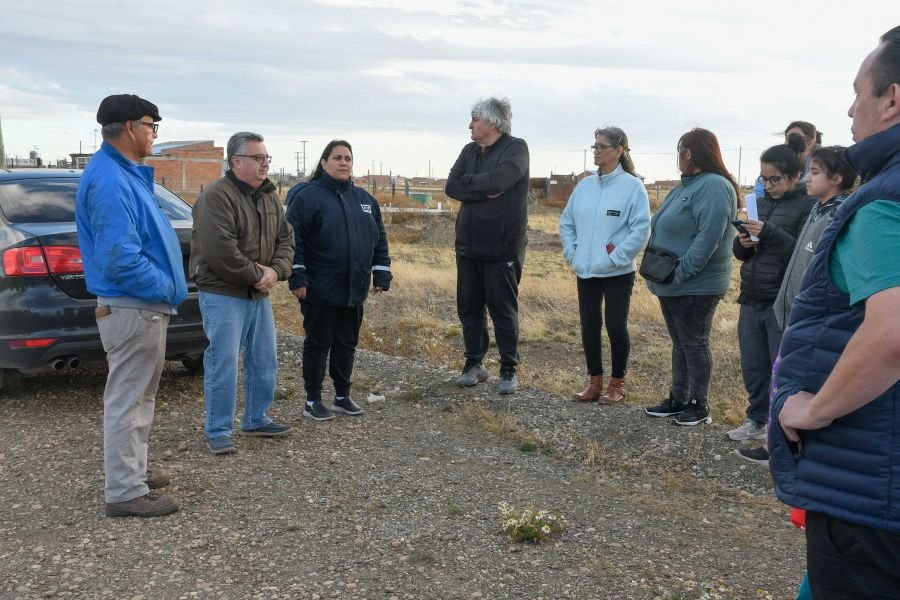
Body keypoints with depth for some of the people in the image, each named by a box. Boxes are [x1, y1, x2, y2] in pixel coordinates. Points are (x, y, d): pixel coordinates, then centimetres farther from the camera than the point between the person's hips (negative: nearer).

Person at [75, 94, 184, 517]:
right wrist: (166, 288, -15)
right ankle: (125, 492, 9)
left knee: (139, 396, 20)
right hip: (132, 308, -11)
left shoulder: (125, 173, 13)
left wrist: (166, 286, 12)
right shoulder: (110, 181, -20)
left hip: (145, 306, 11)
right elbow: (121, 258, -27)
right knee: (127, 400, -1)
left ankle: (132, 471, 34)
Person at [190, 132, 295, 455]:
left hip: (259, 294, 9)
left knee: (264, 361, 15)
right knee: (223, 364, -5)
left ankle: (256, 420, 29)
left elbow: (285, 239, 12)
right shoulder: (216, 196, -16)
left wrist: (276, 270, -8)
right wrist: (256, 274, -16)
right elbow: (220, 250, -25)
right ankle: (218, 431, 7)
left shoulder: (270, 197, 11)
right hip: (223, 294, -8)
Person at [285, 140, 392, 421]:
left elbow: (379, 238, 16)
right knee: (318, 343, 4)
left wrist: (381, 274, 10)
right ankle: (313, 400, 15)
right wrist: (297, 277, -16)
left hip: (354, 290, 6)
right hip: (320, 290, -6)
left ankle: (342, 395, 27)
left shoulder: (364, 199, 12)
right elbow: (292, 238, -12)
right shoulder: (308, 196, -7)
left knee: (347, 343, 14)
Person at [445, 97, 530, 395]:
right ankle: (474, 363, 23)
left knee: (504, 311, 2)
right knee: (469, 307, 10)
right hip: (468, 245, 6)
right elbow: (451, 187, -1)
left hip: (501, 248, -6)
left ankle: (508, 369, 14)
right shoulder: (470, 150, 11)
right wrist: (484, 191, -16)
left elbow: (497, 180, -24)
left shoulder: (516, 148, -8)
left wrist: (468, 180, -7)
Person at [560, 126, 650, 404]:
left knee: (616, 326, 3)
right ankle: (594, 382, 22)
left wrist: (615, 258, -16)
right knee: (589, 326, 9)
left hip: (617, 273, -5)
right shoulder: (585, 185, 8)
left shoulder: (632, 186, -9)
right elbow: (566, 222, 15)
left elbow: (641, 230, -13)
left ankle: (617, 383, 18)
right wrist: (571, 252, 3)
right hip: (585, 271, 5)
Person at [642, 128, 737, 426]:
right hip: (672, 283, 10)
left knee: (694, 344, 1)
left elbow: (708, 238, -25)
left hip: (697, 285, -9)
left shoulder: (714, 187, -17)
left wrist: (681, 272, -24)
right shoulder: (687, 185, 15)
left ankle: (700, 405, 14)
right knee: (679, 343, 16)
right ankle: (678, 399, 27)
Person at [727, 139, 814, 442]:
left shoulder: (809, 207, -9)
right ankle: (756, 419, 31)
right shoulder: (761, 203, 10)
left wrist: (770, 233, -26)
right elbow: (740, 252, 16)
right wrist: (742, 242, -7)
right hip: (752, 299, 7)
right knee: (752, 366, 15)